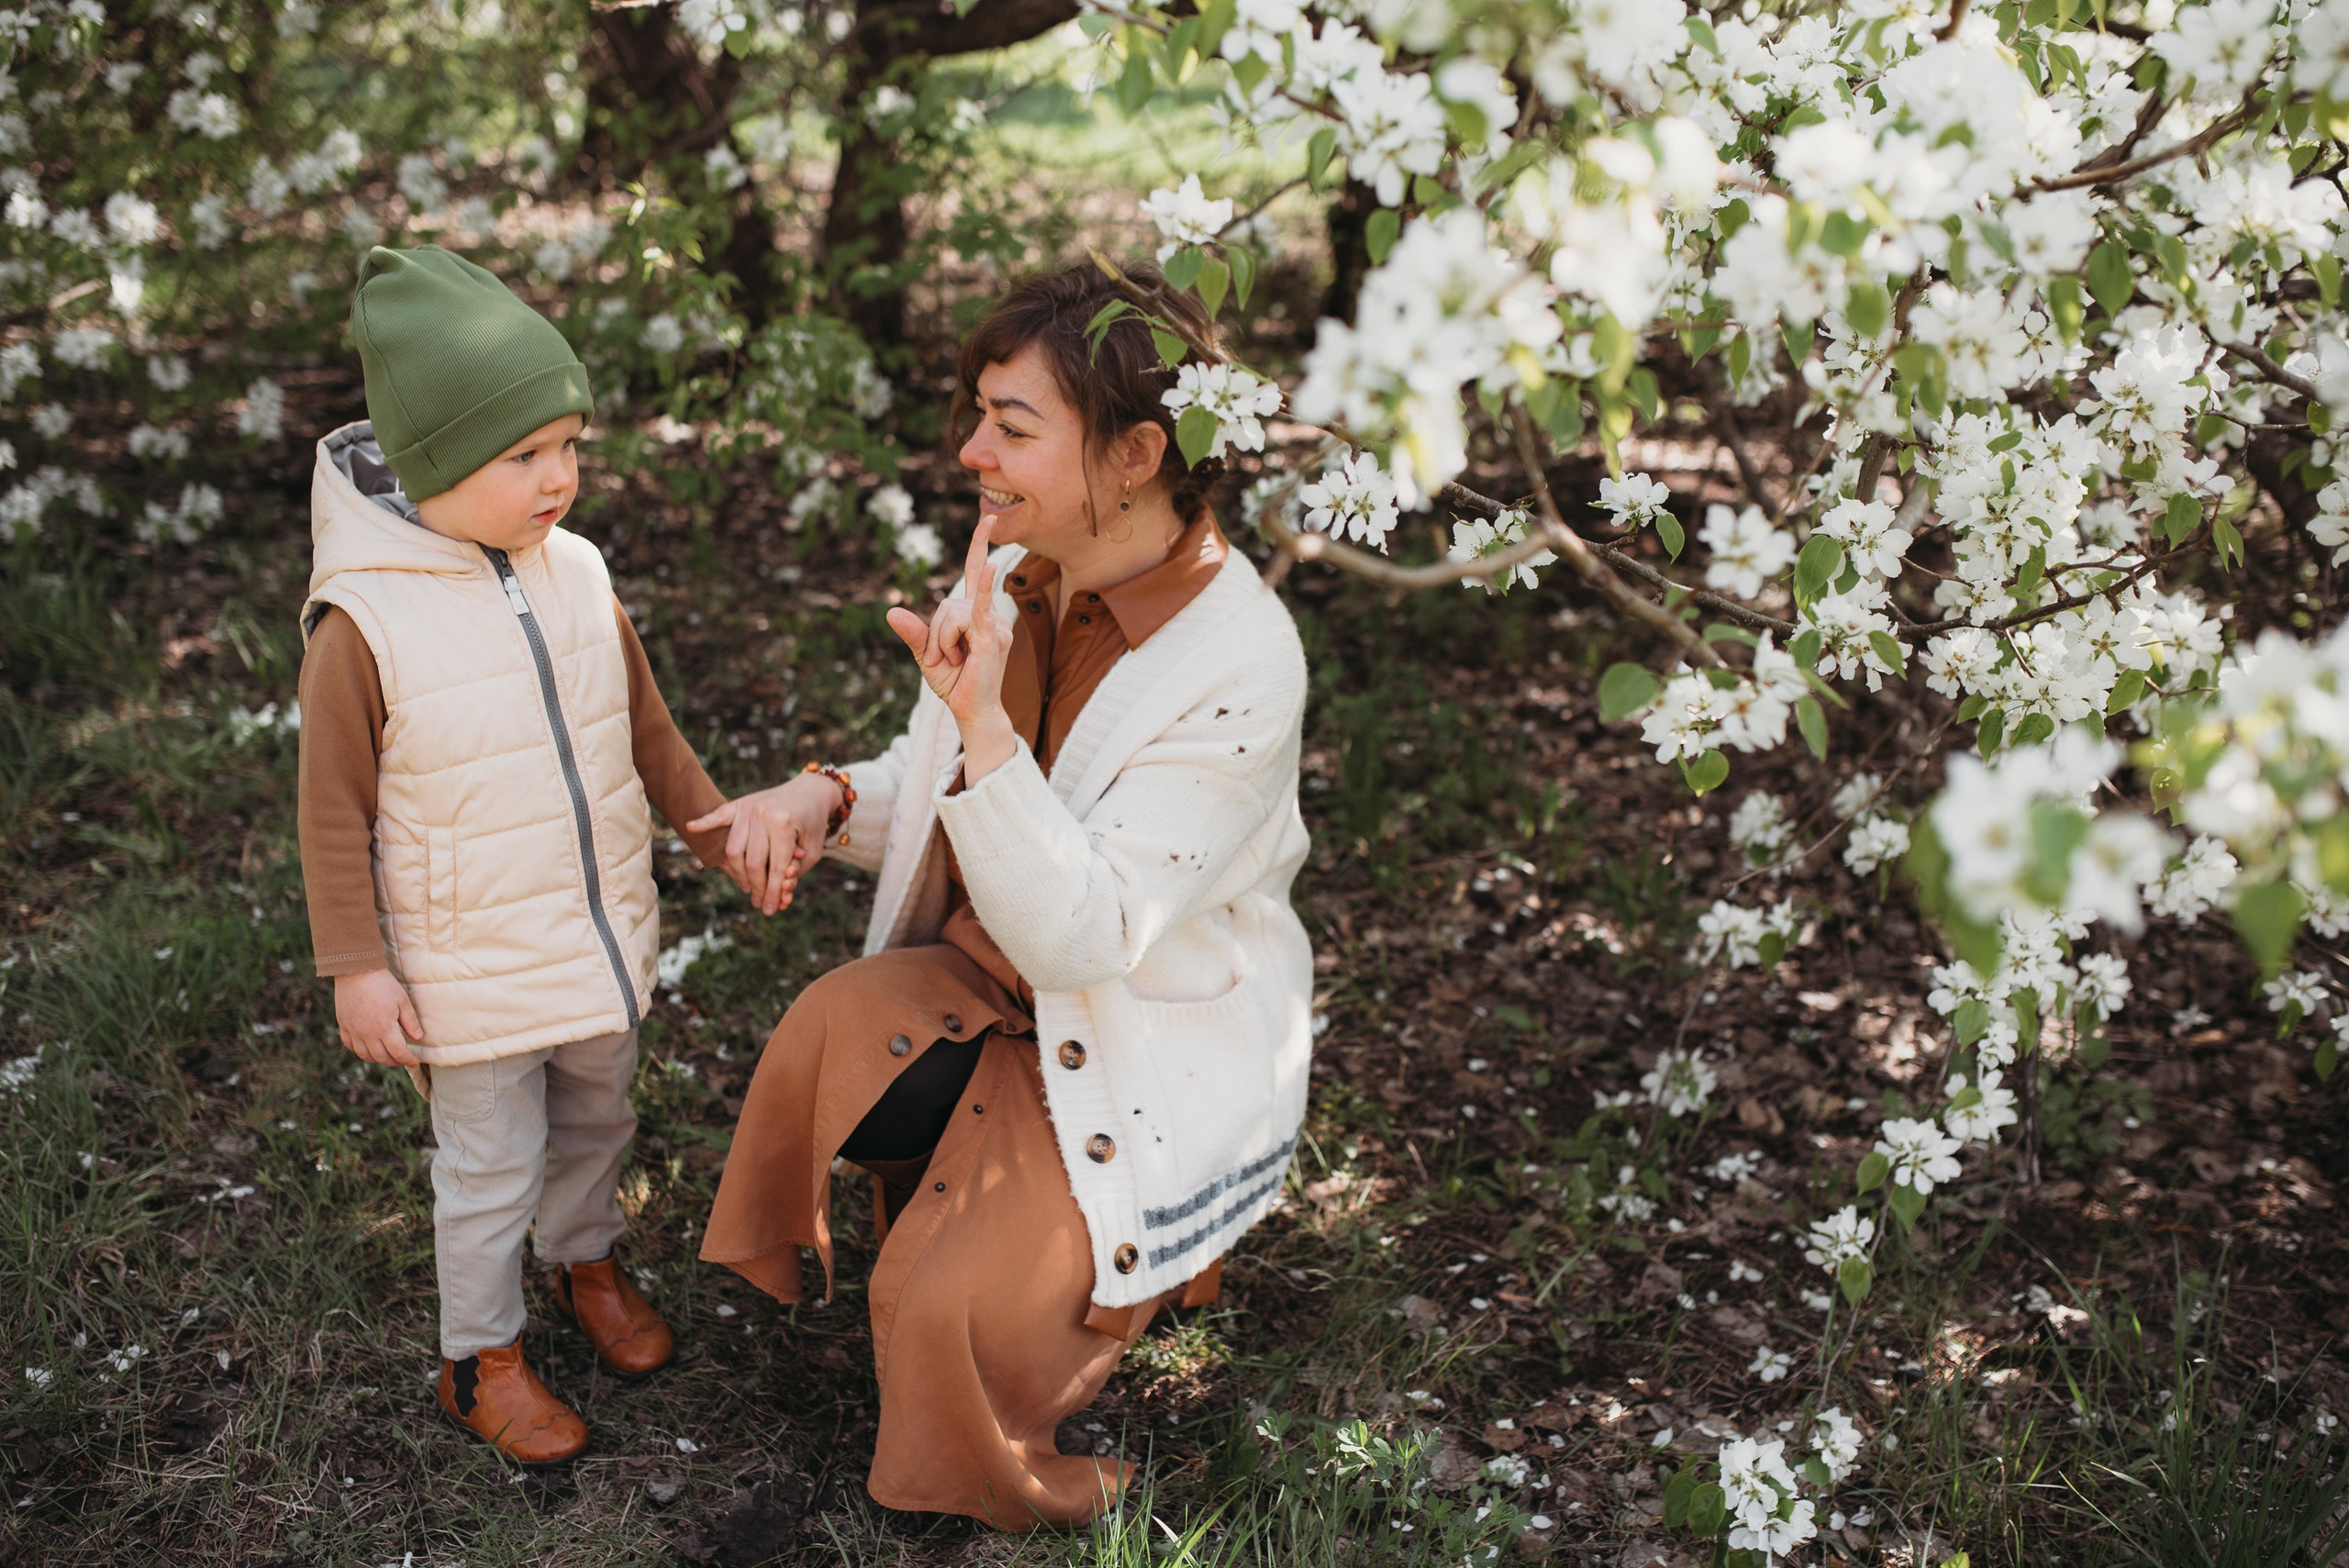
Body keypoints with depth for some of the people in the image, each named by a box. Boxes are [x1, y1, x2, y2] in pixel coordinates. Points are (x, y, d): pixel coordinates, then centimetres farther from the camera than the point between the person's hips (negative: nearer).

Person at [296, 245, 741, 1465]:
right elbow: (335, 815, -15)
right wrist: (355, 968, -12)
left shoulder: (576, 574, -6)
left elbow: (645, 732, 7)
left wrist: (724, 832, 7)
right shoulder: (364, 624, -23)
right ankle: (478, 1361, 32)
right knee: (491, 1168, 10)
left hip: (604, 938, 5)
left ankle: (587, 1263, 51)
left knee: (595, 1121, 24)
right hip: (473, 972, -5)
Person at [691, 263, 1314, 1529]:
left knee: (944, 1302, -18)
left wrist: (985, 721, -39)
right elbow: (930, 795, 9)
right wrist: (819, 801, -13)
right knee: (823, 1039, -21)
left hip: (1155, 1056, -6)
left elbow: (1081, 937, -29)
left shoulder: (1237, 662, -26)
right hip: (1000, 986, 6)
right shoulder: (1018, 574, -5)